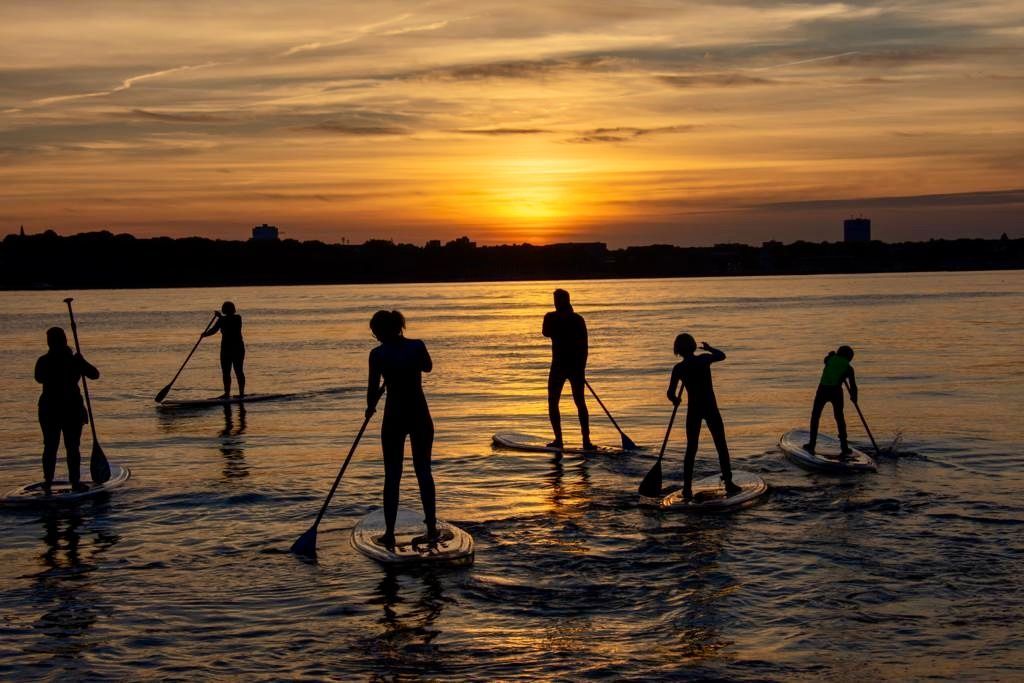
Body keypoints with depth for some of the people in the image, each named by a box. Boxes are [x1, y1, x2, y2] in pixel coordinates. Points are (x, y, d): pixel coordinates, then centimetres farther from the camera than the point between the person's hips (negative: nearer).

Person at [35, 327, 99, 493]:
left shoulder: (43, 361, -4)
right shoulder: (74, 360, -9)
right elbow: (94, 374, -1)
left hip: (49, 409, 2)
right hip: (72, 408, -2)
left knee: (50, 447, 11)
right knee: (72, 447, 4)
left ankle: (48, 481, 12)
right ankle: (75, 482, 4)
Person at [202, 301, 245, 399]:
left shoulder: (222, 320, -9)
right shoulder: (238, 318, 5)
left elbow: (213, 330, -9)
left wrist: (205, 334, 8)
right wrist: (220, 316, 34)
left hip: (227, 348, -5)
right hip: (239, 347, 5)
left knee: (226, 372, 0)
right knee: (239, 371, 8)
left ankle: (227, 393, -3)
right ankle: (241, 393, 8)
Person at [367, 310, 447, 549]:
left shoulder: (378, 354, -11)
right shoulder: (417, 345, -4)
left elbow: (373, 389, -11)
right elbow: (428, 367, 16)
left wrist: (370, 408, 7)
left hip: (394, 417, -2)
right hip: (420, 415, 2)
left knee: (392, 475, 6)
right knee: (423, 471, 13)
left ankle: (389, 534, 7)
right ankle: (432, 529, 13)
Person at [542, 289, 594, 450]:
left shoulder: (551, 317, -8)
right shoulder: (578, 319, 2)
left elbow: (546, 333, 9)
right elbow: (584, 345, 4)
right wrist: (582, 367, 11)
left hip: (559, 365, -3)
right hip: (577, 366, 3)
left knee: (553, 402, 8)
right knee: (580, 402, 11)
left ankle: (558, 439, -2)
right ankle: (586, 440, 4)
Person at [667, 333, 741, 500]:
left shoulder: (679, 368, -5)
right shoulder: (704, 359, -4)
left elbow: (671, 393, -6)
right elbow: (722, 355, 15)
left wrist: (675, 400, 16)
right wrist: (709, 348, 33)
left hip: (693, 410, 0)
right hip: (710, 408, 0)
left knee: (691, 449, 8)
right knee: (721, 446, 11)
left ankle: (687, 488, 4)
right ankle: (729, 484, 12)